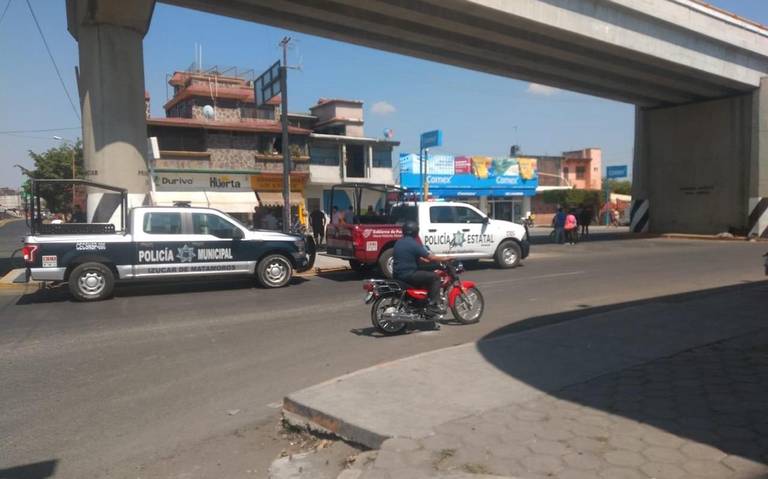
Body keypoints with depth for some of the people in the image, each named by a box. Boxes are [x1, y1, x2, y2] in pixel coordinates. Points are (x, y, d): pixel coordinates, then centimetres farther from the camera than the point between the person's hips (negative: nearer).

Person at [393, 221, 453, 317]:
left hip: (397, 275, 9)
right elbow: (430, 257, -11)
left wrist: (425, 260, 26)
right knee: (434, 276, -4)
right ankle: (433, 306, -9)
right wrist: (444, 258, 3)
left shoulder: (398, 242, 12)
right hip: (408, 275, -9)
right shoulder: (413, 244, -14)